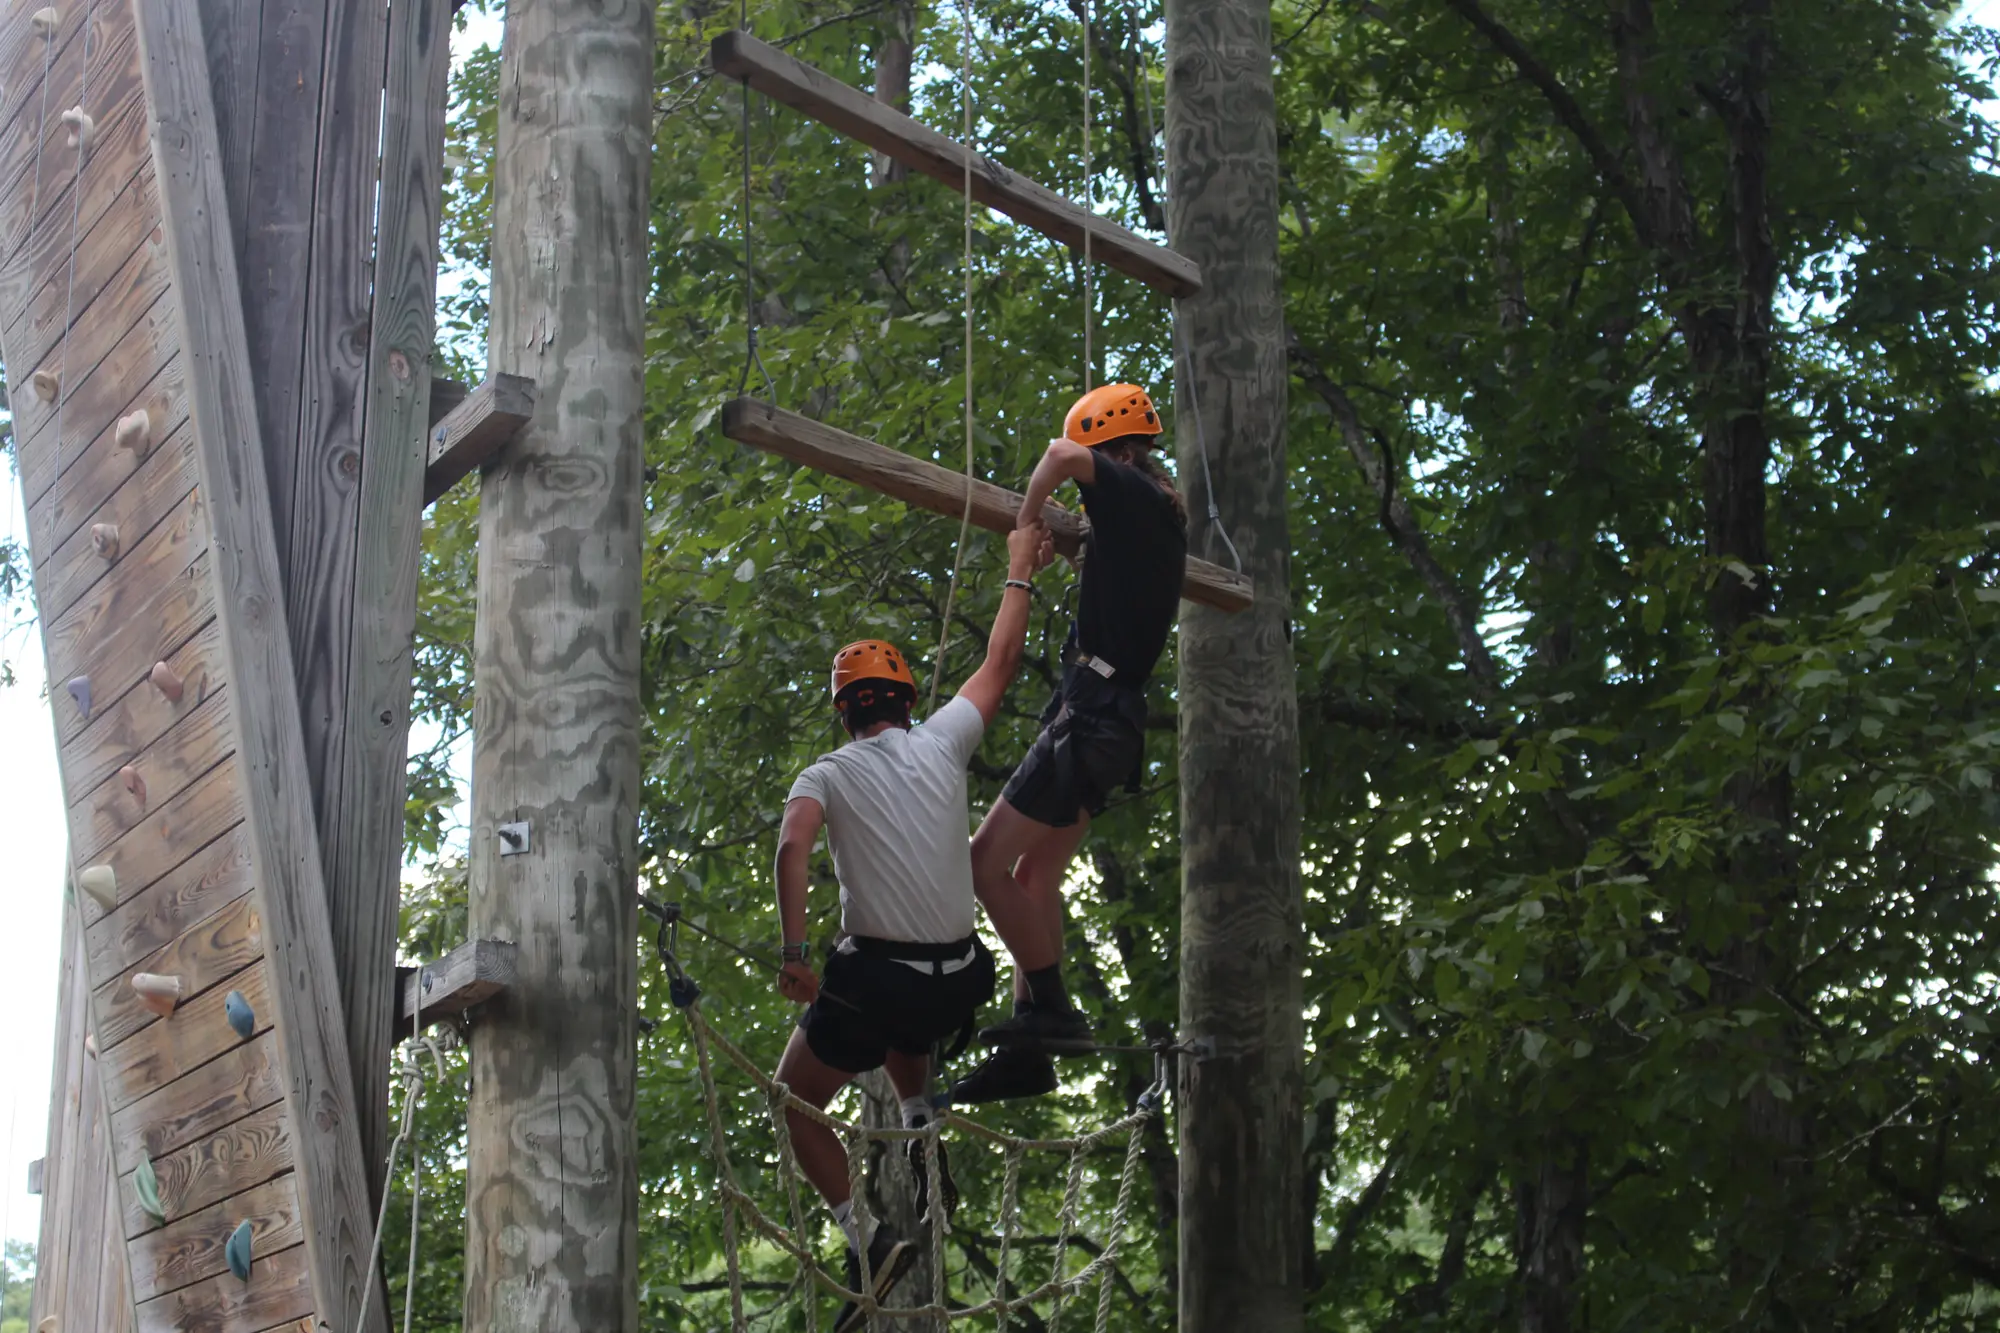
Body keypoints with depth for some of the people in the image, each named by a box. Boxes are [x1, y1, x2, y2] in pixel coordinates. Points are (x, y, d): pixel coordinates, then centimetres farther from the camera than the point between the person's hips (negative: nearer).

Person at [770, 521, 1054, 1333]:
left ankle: (864, 1237, -4)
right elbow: (1001, 662, 17)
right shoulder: (941, 746, 5)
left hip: (874, 977, -4)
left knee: (795, 1101, 14)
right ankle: (925, 1145, 23)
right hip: (959, 982, 4)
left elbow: (793, 846, -22)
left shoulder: (827, 776, -1)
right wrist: (1021, 573, 28)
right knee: (900, 1027, 40)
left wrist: (794, 952, -24)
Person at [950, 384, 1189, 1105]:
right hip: (1112, 717, 10)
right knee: (1037, 874, 12)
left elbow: (1064, 455, -27)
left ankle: (1053, 1010, -6)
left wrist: (1027, 518, -11)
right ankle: (1028, 1049, 12)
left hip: (1090, 714, -10)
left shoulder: (1134, 496, -9)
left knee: (986, 862, -8)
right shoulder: (1165, 517, 19)